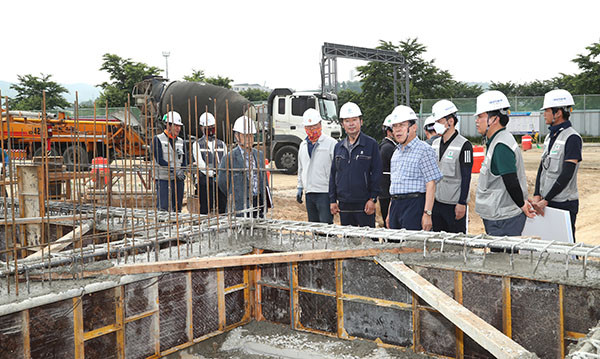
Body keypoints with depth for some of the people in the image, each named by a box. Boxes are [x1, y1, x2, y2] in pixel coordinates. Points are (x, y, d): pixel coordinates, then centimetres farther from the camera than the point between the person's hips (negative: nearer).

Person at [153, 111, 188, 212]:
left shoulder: (180, 141, 13)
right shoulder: (158, 139, -3)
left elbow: (185, 160, 12)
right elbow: (159, 159, -12)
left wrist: (182, 171, -8)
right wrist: (174, 170, -20)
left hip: (178, 179, 5)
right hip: (163, 179, -5)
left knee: (177, 208, 6)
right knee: (164, 208, -10)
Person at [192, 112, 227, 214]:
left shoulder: (221, 144, 14)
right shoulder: (197, 145, 3)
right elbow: (202, 166, -7)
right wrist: (215, 174, -15)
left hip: (220, 183, 3)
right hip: (205, 182, -3)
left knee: (223, 211, 1)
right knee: (204, 211, -1)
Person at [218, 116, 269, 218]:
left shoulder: (259, 155, 10)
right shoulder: (230, 158, -7)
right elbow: (222, 183, 0)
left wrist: (266, 202, 12)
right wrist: (235, 197, 9)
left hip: (259, 203, 5)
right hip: (241, 206, -5)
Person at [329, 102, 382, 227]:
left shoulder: (371, 144, -2)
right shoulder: (339, 147, 12)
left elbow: (376, 173, -4)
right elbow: (333, 174, 15)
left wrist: (373, 199, -10)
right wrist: (332, 200, 9)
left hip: (364, 203, -4)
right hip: (344, 204, 5)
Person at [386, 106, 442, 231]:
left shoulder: (424, 150, -7)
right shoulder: (396, 152, 18)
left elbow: (431, 184, -13)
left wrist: (427, 213, -19)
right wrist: (390, 213, 20)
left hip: (414, 205, -7)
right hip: (396, 205, 7)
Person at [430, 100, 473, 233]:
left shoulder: (464, 145, -11)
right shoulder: (435, 144, 10)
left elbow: (466, 178, -12)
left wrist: (462, 203, -15)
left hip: (454, 204, -6)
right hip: (436, 202, 6)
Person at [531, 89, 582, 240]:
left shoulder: (572, 138, -12)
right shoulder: (550, 137, 14)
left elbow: (566, 175, -18)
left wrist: (545, 200, -17)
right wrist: (537, 196, 1)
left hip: (564, 204, -8)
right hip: (547, 202, 8)